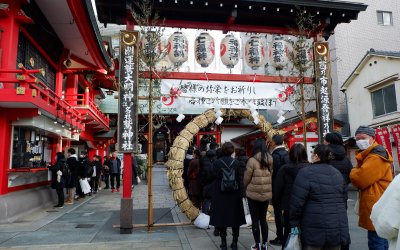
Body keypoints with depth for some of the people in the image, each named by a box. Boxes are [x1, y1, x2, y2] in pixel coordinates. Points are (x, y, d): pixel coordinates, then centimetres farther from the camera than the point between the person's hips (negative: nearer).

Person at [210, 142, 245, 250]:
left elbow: (214, 177, -7)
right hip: (234, 194, 1)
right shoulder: (236, 163, -6)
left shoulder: (216, 163, -9)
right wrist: (239, 192, 7)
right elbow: (239, 179, -4)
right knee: (235, 217, 12)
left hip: (220, 194, -1)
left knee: (222, 217, 9)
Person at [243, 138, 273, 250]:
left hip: (254, 194, -5)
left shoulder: (252, 160, -15)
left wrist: (245, 188, 10)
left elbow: (246, 178, -9)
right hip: (267, 194, 5)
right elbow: (273, 177, 6)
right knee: (263, 219, 17)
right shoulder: (271, 160, -1)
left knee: (255, 220, 7)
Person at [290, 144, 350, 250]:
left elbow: (297, 202, -14)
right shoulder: (337, 173, 10)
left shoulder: (306, 172, -12)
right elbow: (343, 198, 18)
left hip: (316, 229, -6)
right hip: (338, 228, 6)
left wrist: (294, 223, -3)